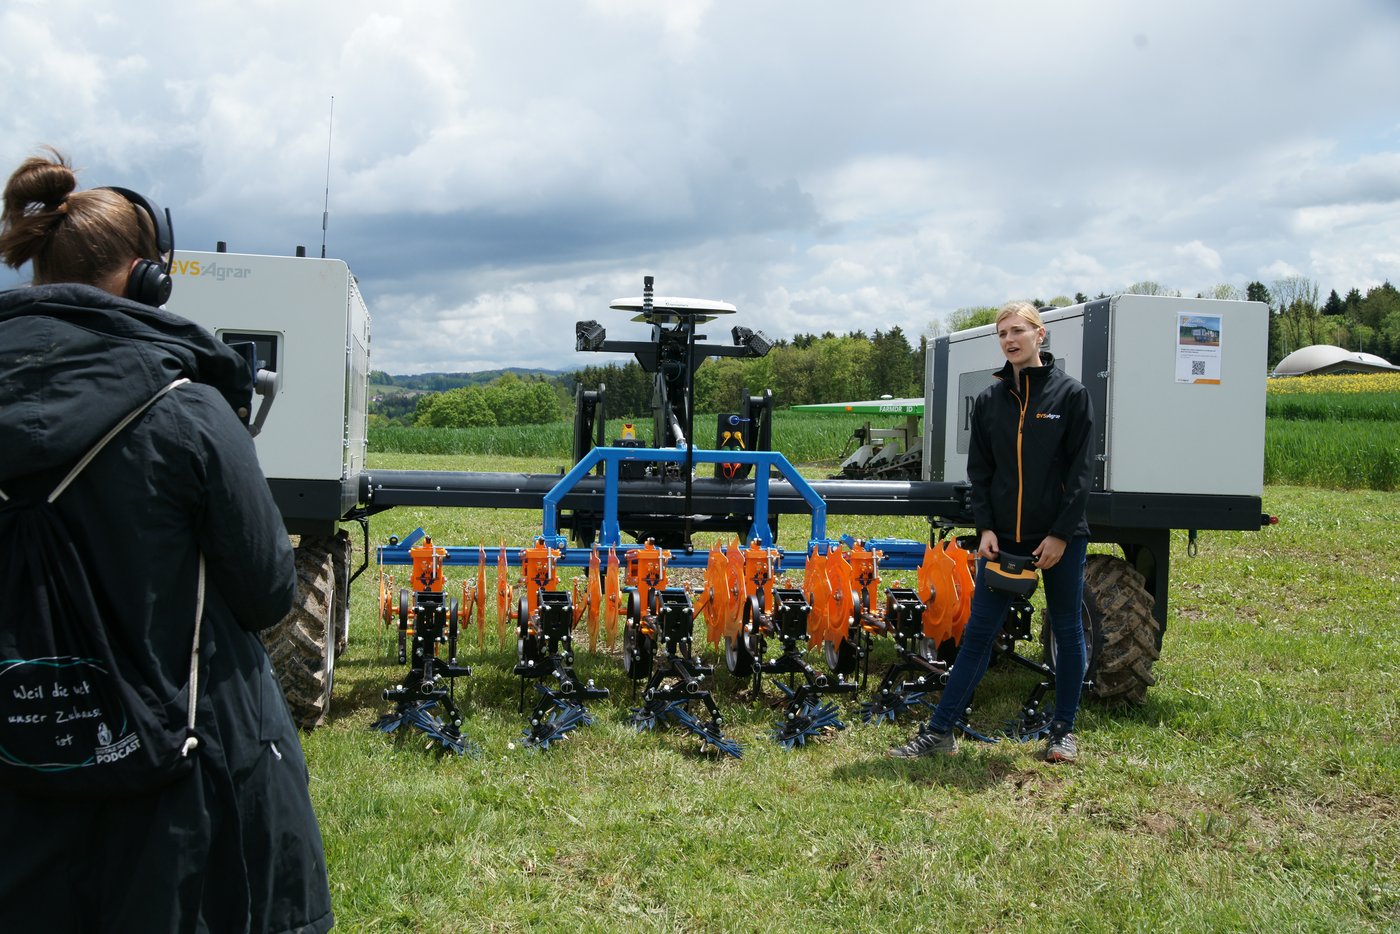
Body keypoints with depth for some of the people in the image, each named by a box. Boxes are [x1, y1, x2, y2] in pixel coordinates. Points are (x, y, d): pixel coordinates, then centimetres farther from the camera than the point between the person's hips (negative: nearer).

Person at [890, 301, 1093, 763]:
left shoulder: (1071, 393, -4)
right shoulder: (989, 400, 5)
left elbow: (1082, 469, -7)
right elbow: (979, 471, 8)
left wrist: (1061, 533, -12)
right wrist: (985, 528, -3)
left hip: (1060, 537, -3)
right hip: (1003, 537, 3)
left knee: (1067, 632, 10)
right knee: (977, 633, 3)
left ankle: (1064, 730, 24)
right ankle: (940, 730, 6)